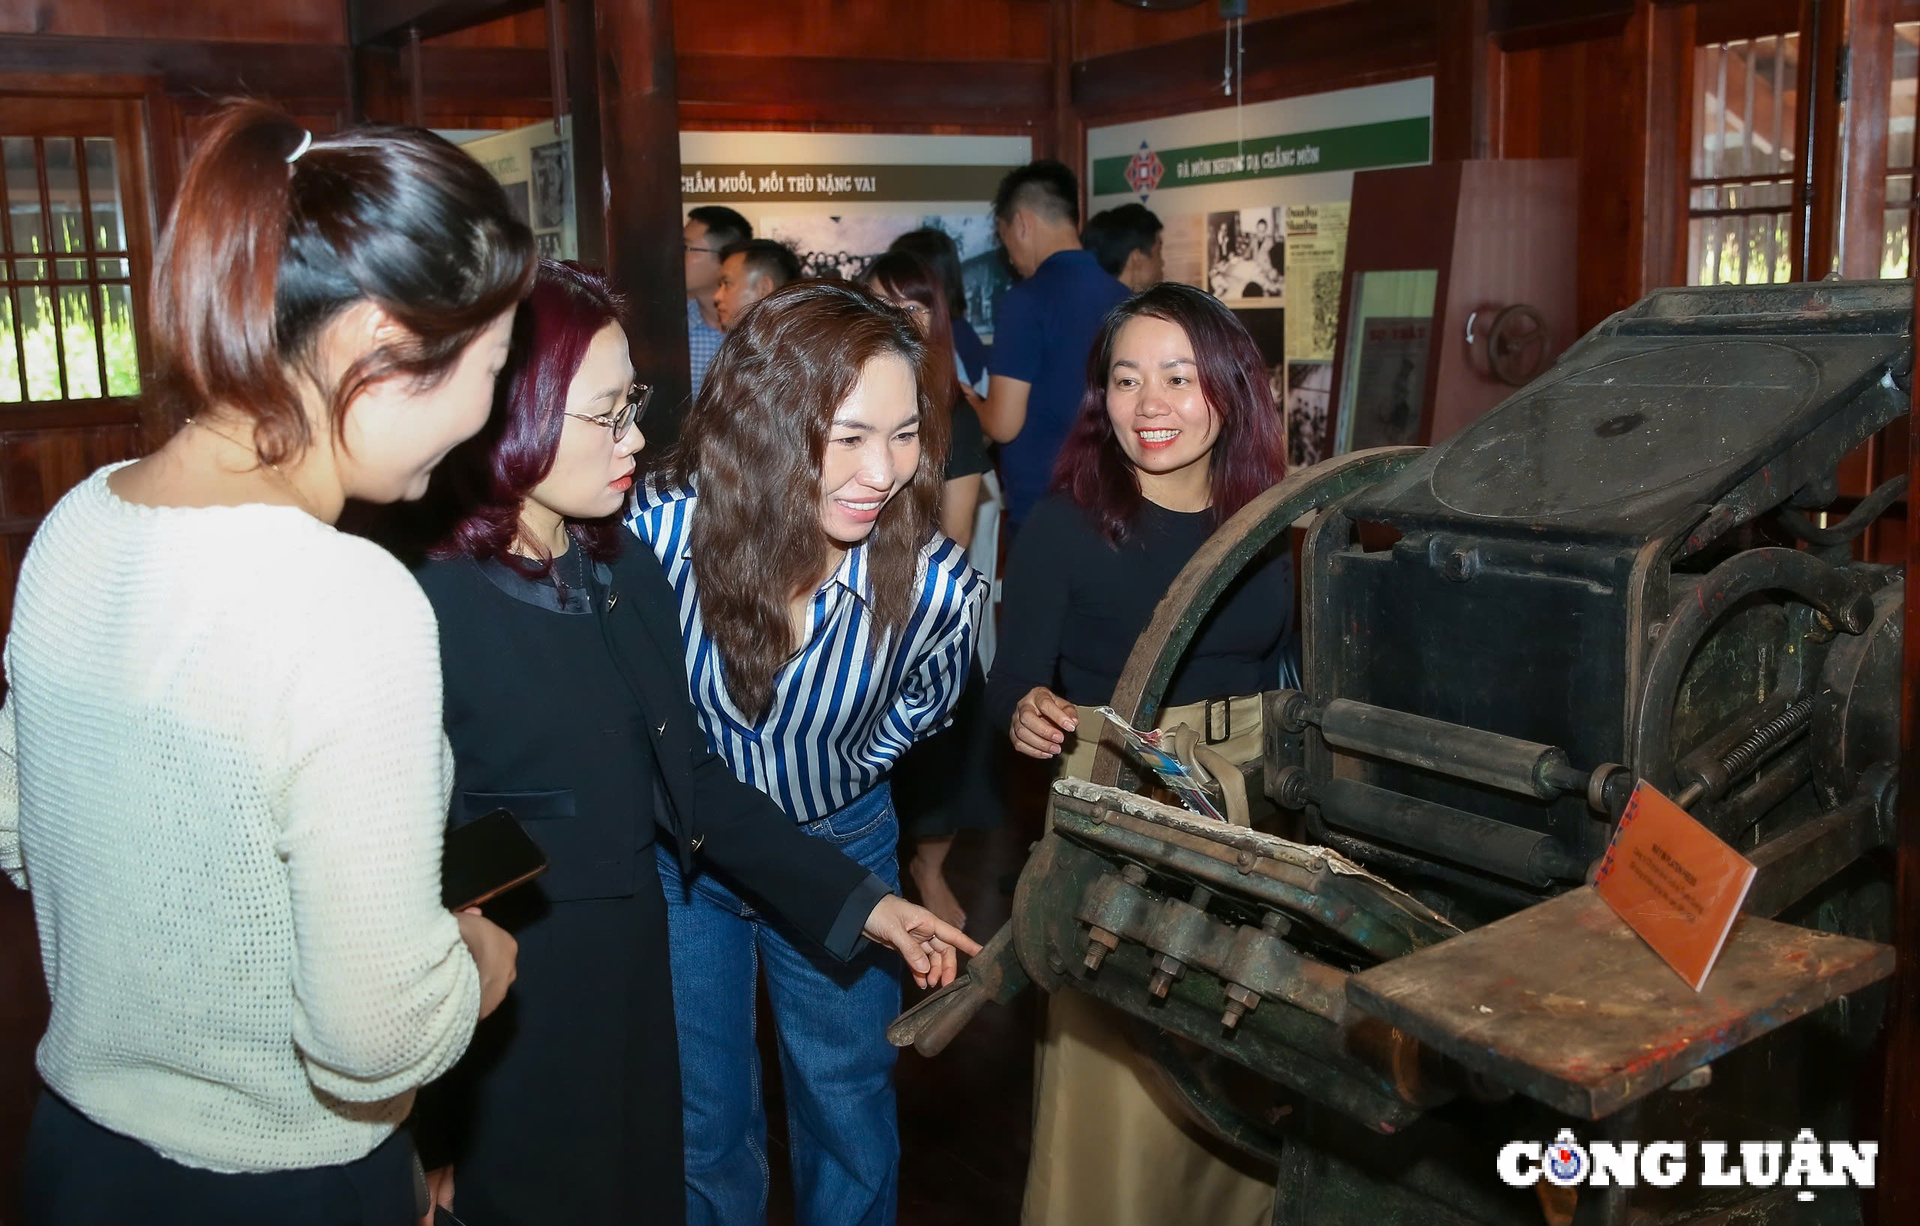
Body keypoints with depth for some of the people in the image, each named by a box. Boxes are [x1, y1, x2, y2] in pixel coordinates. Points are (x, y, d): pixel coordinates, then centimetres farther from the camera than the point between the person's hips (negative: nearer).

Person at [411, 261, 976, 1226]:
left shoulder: (628, 573, 3)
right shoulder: (427, 611, -22)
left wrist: (861, 901, 5)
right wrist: (427, 1146, -14)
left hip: (632, 999, 7)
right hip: (504, 1041, -7)